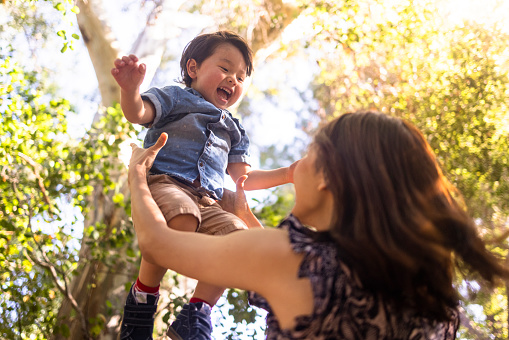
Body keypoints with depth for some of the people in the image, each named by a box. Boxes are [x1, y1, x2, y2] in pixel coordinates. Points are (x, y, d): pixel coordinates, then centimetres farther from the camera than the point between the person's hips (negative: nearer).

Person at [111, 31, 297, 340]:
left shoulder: (233, 129, 35)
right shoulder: (177, 98, 16)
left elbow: (242, 176, 32)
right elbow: (137, 113, -2)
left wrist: (288, 174, 25)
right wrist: (131, 89, -25)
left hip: (208, 202, 5)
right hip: (164, 183, -5)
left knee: (237, 232, -27)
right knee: (181, 218, -40)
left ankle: (198, 311, -16)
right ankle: (144, 294, -20)